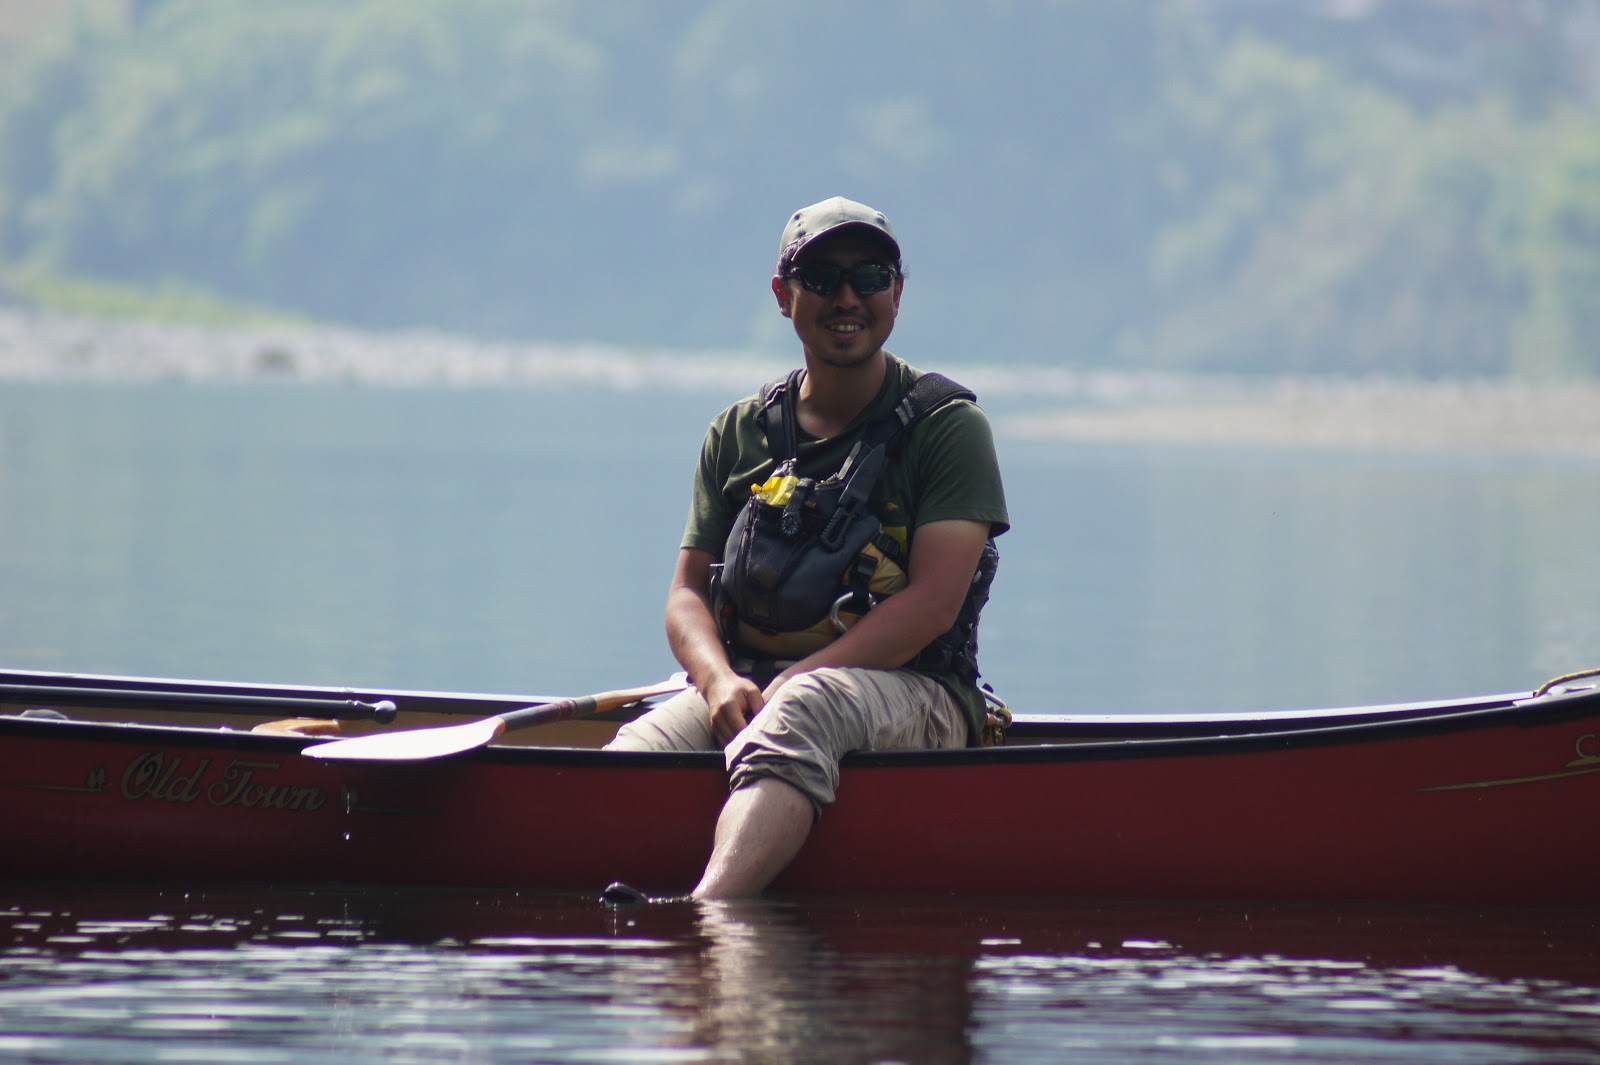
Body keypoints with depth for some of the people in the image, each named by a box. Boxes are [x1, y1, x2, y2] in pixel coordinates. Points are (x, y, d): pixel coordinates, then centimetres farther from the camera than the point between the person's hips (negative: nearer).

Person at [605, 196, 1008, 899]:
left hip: (908, 690, -5)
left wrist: (795, 681, -19)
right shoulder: (740, 433, 17)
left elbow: (933, 604, -8)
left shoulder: (948, 425, 3)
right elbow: (687, 592, 13)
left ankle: (706, 915, -63)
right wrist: (721, 681, -11)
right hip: (750, 680, 5)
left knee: (801, 709, -41)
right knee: (636, 751, -29)